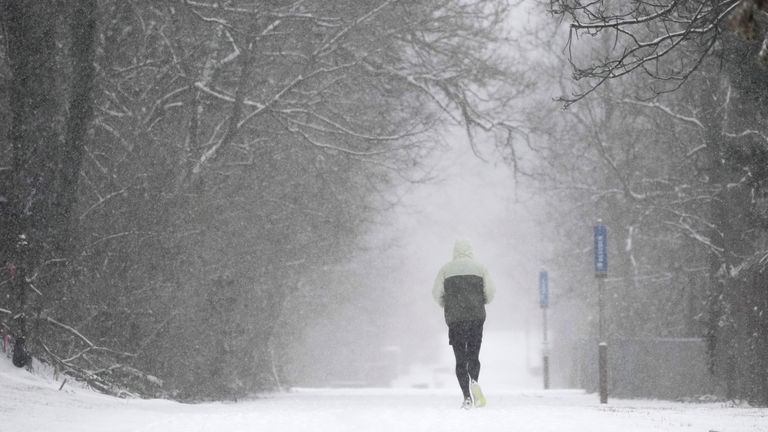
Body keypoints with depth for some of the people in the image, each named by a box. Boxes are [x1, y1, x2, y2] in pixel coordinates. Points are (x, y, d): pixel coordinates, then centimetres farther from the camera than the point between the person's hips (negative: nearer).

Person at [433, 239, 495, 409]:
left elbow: (437, 293, 1)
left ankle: (467, 396, -9)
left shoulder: (446, 269, 5)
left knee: (460, 359, 3)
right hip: (477, 317, 0)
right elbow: (490, 293, 1)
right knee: (473, 356, 11)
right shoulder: (479, 268, 6)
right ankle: (474, 381, -20)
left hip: (454, 319, 0)